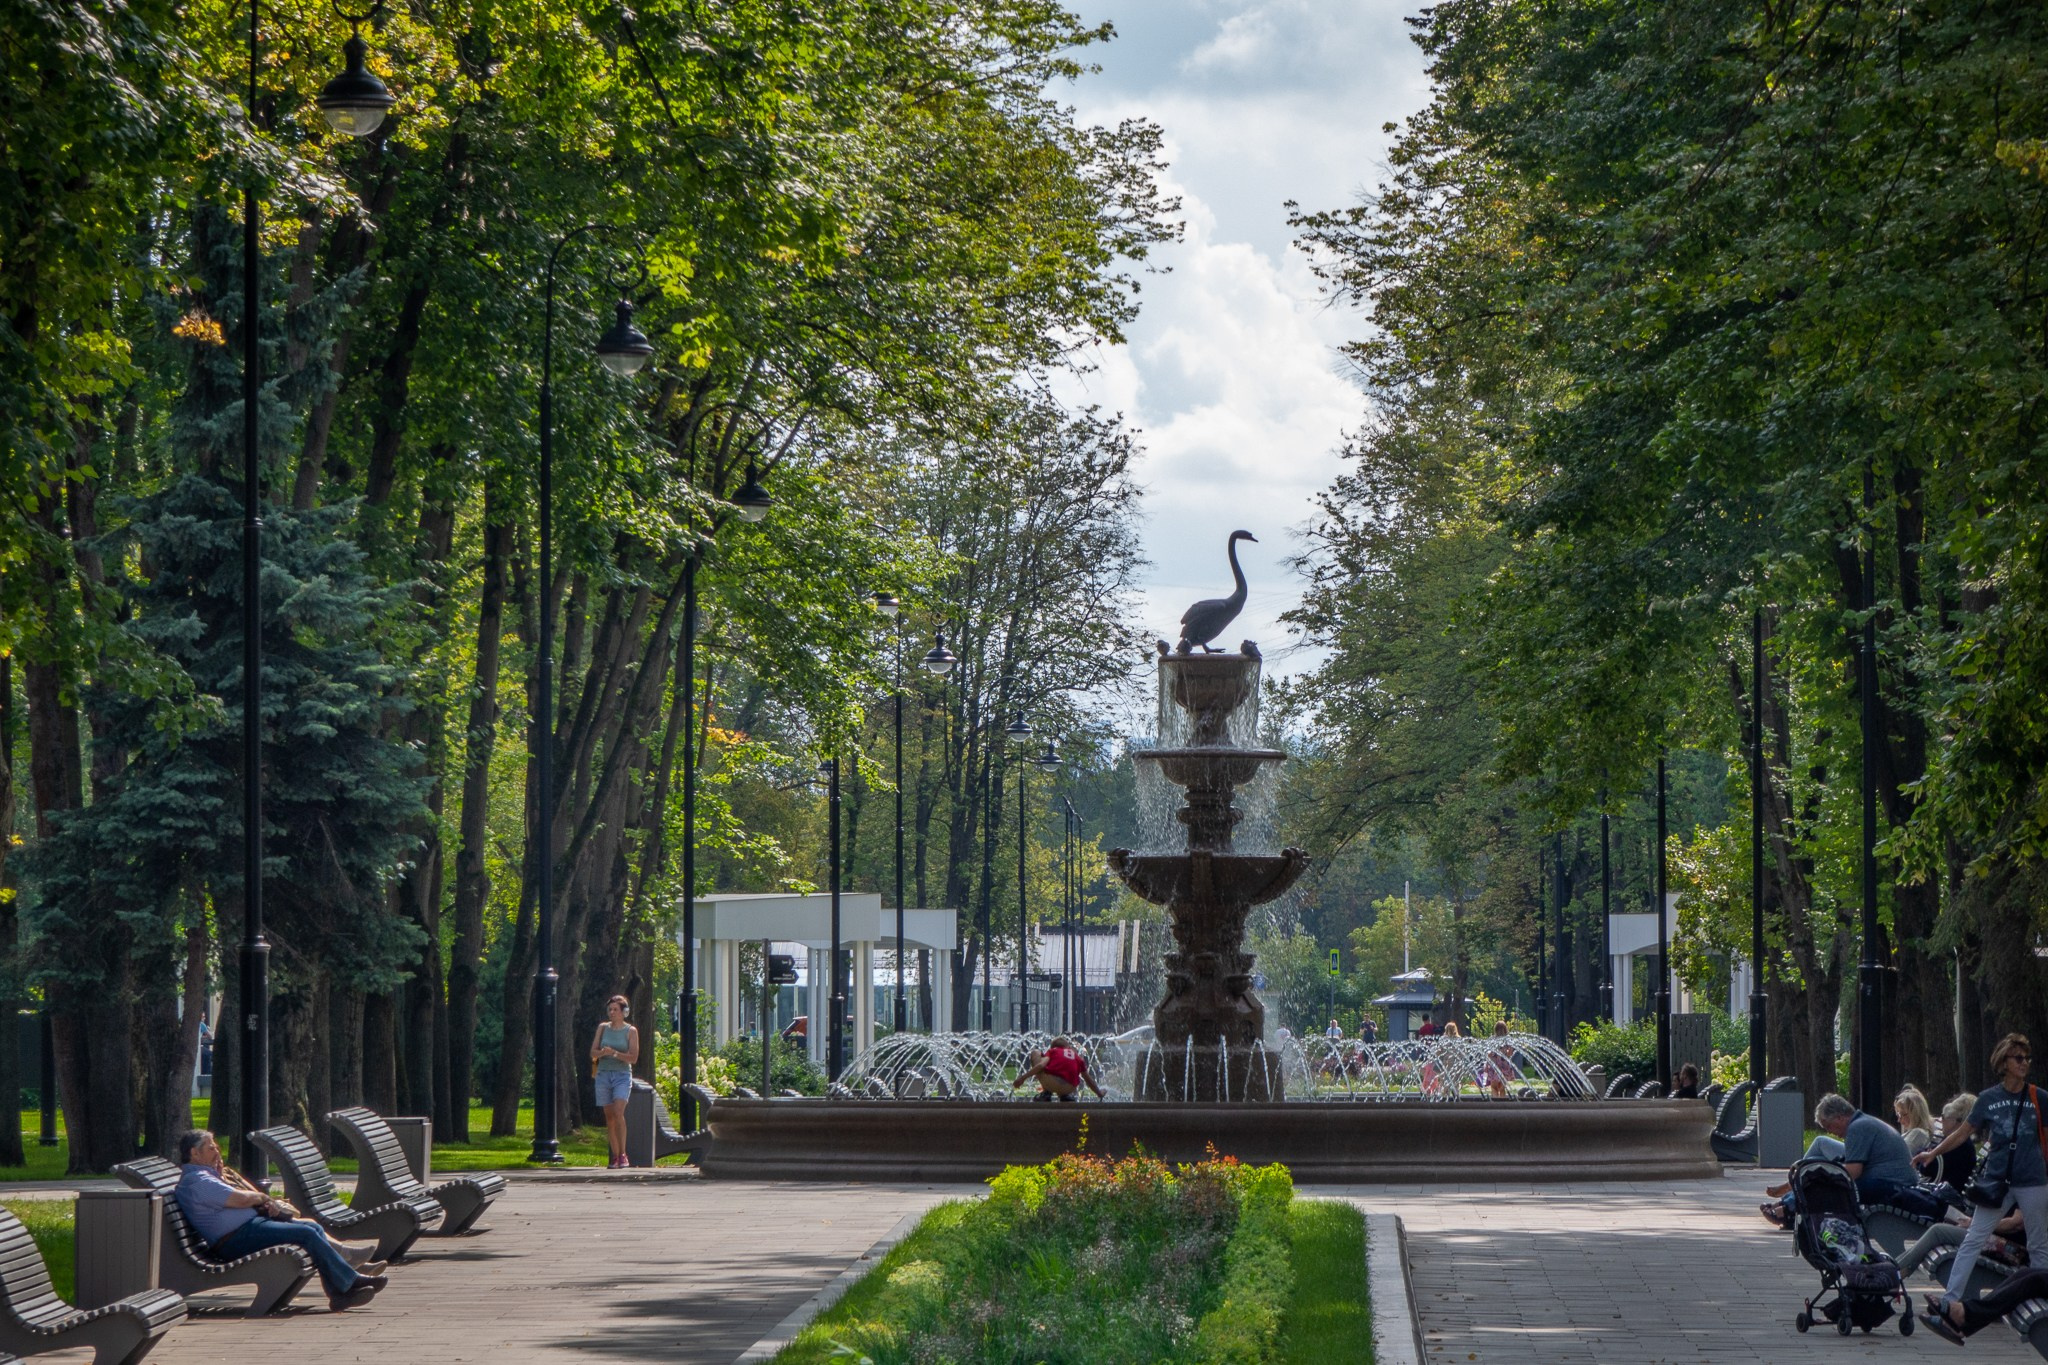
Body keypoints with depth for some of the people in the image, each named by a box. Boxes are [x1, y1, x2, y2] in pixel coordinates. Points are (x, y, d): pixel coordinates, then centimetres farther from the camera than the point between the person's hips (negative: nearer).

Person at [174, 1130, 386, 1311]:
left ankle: (340, 1294, 0)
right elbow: (241, 1199, -21)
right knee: (307, 1234, -18)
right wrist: (263, 1197, -3)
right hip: (236, 1239, -11)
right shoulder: (196, 1181, -14)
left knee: (314, 1229, 3)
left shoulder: (202, 1176, 21)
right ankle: (350, 1281, -10)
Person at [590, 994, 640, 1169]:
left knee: (618, 1112, -21)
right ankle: (615, 1157, 8)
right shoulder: (603, 1028, 11)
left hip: (622, 1075, -3)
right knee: (609, 1117, 2)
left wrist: (615, 1053, -18)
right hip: (604, 1074, 3)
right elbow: (593, 1052, 7)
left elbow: (633, 1057, -4)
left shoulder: (631, 1031, 2)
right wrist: (602, 1052, -15)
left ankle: (622, 1155, -18)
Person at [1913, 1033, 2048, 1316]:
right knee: (1974, 1240, -3)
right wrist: (1933, 1153, 3)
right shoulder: (1988, 1099, 3)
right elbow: (1963, 1133, 10)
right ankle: (1950, 1300, -2)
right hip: (1996, 1180, 0)